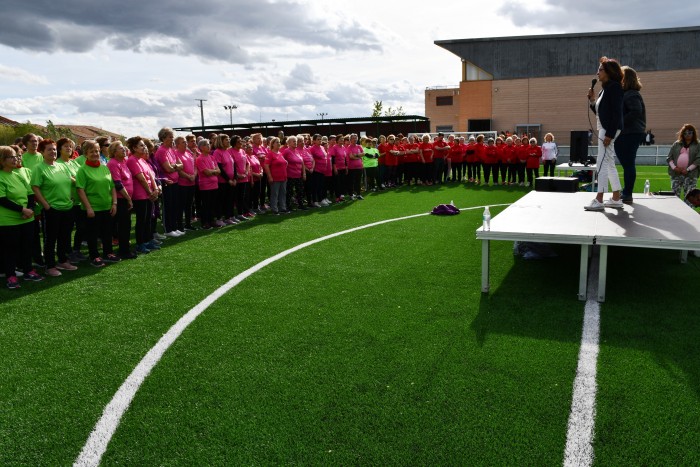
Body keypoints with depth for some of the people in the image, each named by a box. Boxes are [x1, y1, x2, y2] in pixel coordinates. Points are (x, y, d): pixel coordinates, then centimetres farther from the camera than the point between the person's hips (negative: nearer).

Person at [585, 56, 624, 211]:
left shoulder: (614, 87, -10)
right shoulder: (605, 89, 18)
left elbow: (617, 113, -17)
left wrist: (609, 134, -23)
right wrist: (592, 100, 7)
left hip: (610, 130, -10)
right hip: (604, 129, 10)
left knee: (602, 163, -11)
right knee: (609, 164, 11)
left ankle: (599, 200, -10)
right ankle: (616, 199, 16)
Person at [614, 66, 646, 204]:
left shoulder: (631, 95, -12)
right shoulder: (625, 94, 18)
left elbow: (636, 111, -25)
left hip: (630, 134, -10)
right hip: (628, 134, 10)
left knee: (628, 164, -6)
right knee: (628, 164, 14)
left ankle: (627, 194, -2)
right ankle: (626, 192, 23)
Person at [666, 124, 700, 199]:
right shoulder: (676, 144, 14)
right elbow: (669, 158, 9)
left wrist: (688, 169, -12)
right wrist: (674, 167, -7)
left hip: (690, 175, -2)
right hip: (676, 174, 3)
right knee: (675, 195, 2)